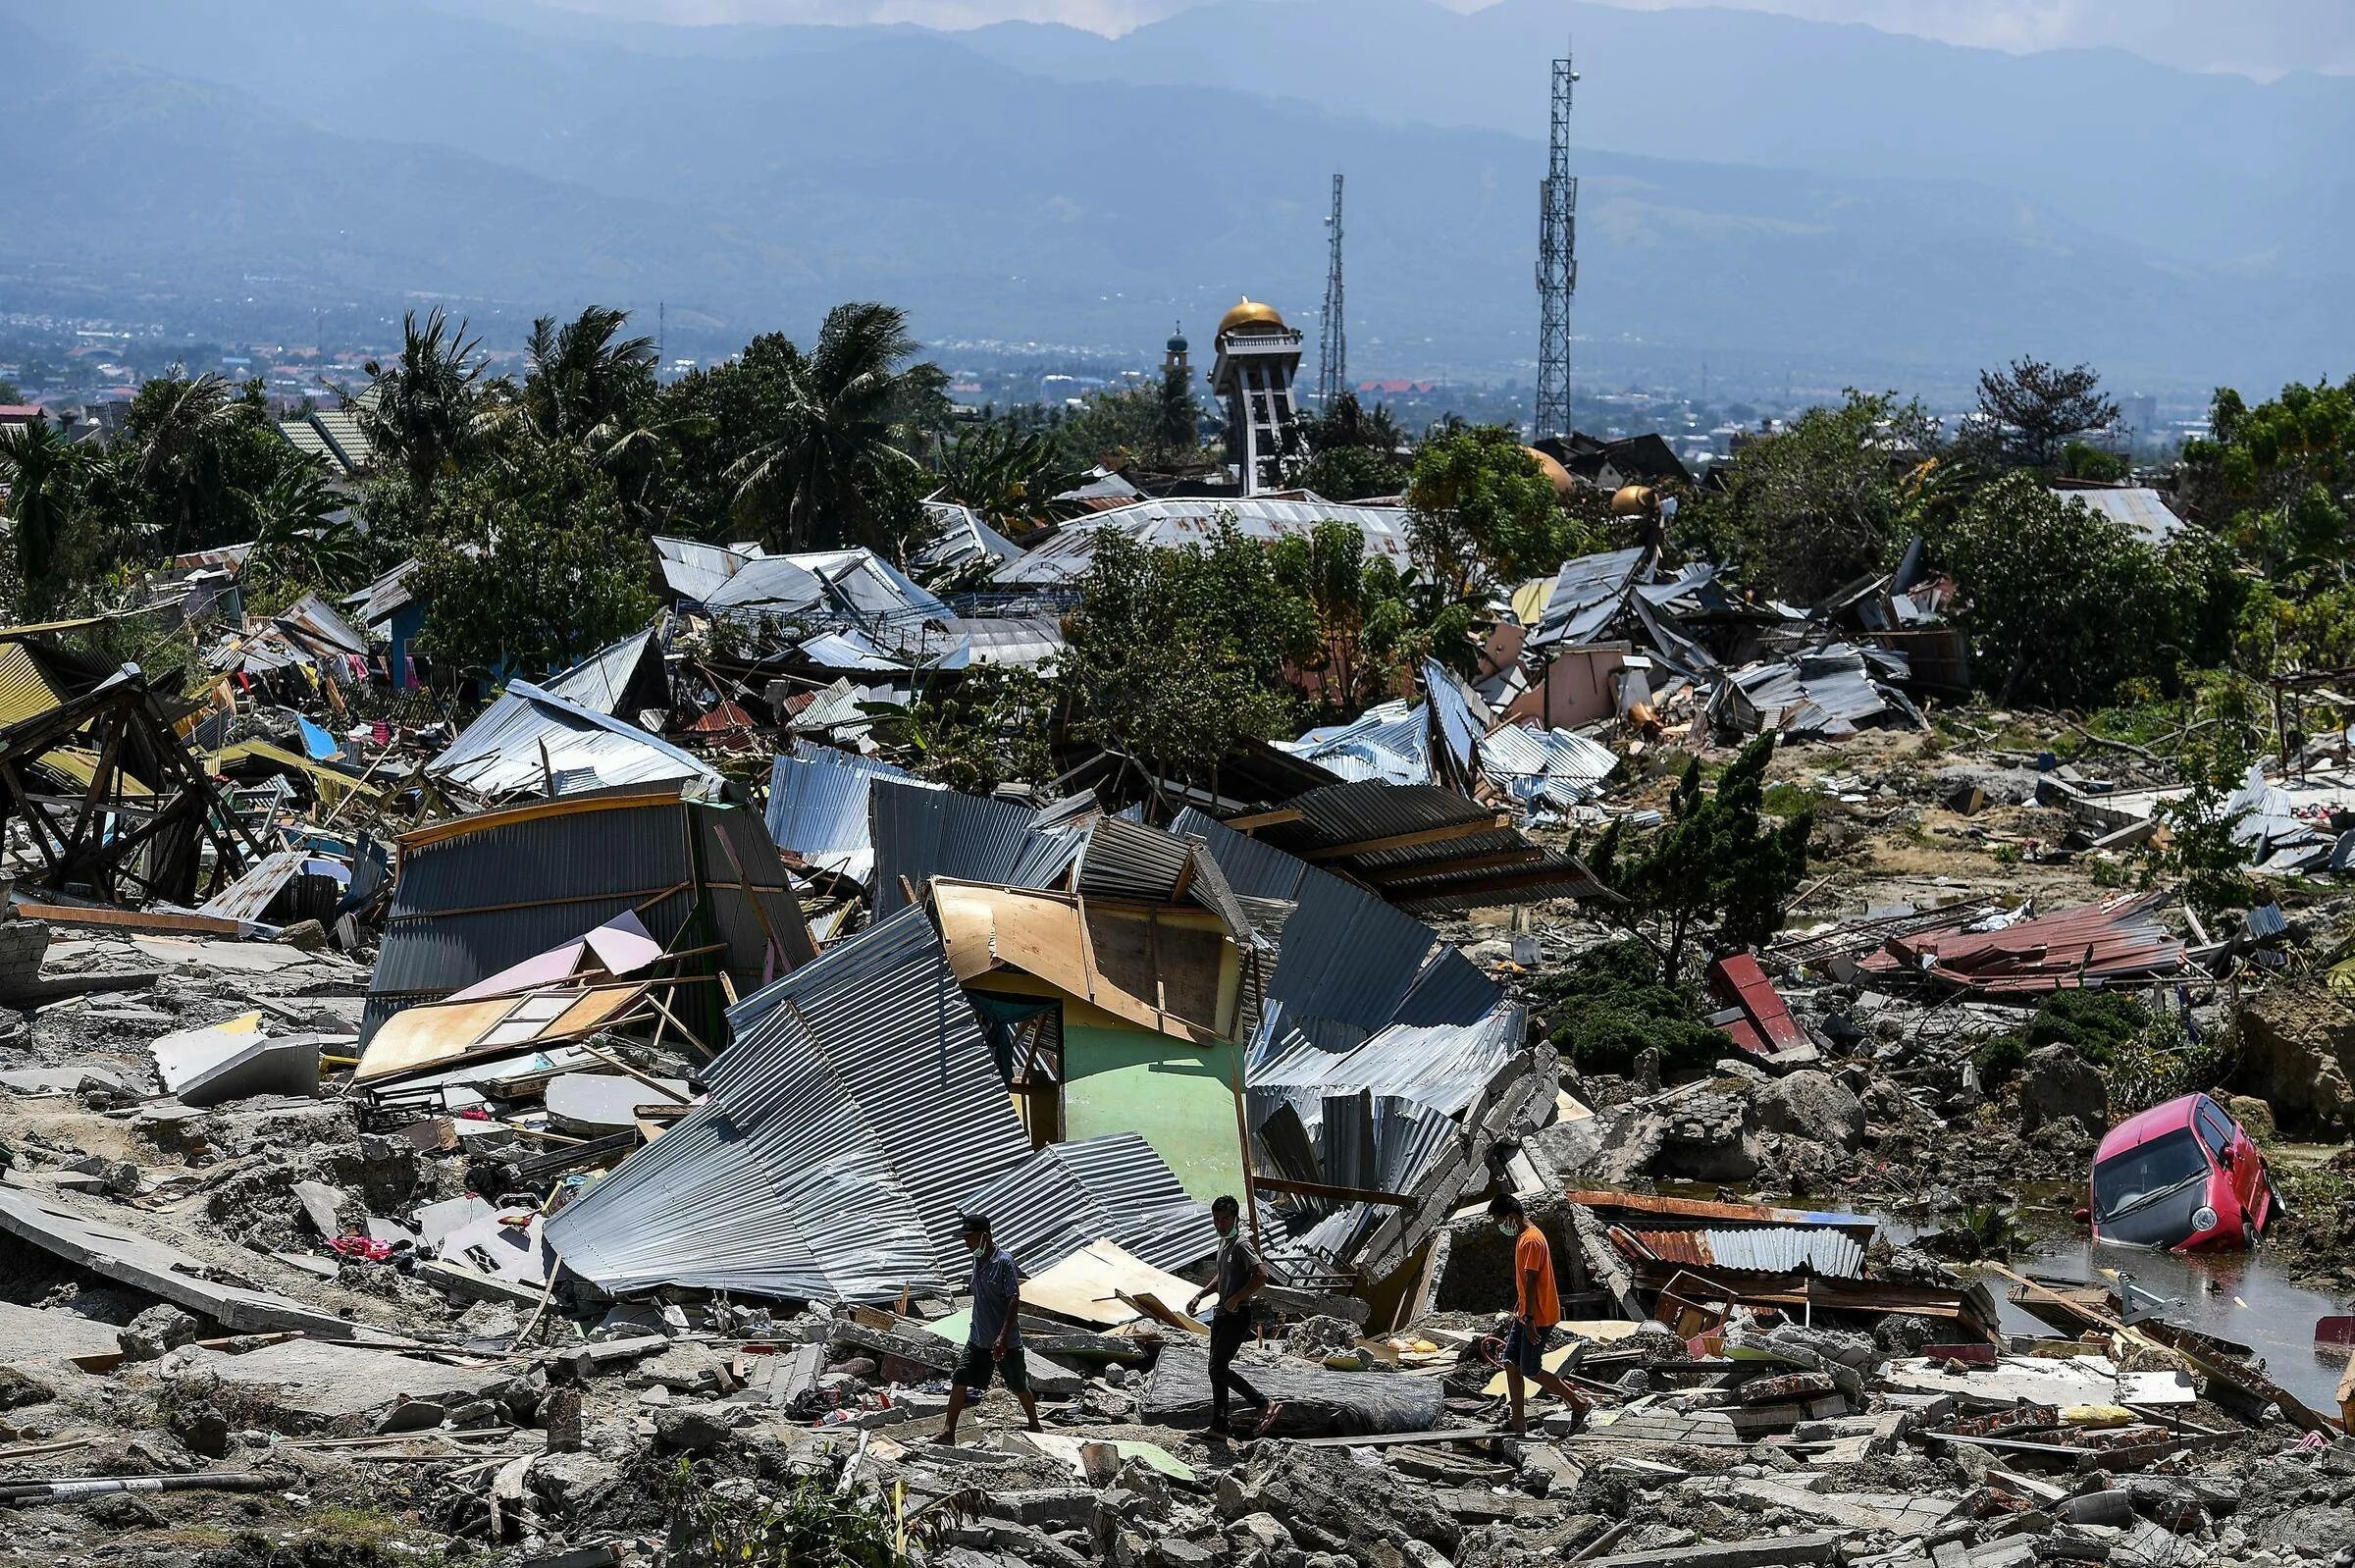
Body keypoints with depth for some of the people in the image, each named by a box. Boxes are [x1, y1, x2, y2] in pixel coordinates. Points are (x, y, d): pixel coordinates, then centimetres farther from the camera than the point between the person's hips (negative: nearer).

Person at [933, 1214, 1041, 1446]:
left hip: (1006, 1341, -7)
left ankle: (1036, 1427, 27)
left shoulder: (1003, 1261, -19)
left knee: (1019, 1387, 7)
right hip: (979, 1338, 7)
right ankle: (948, 1433, 5)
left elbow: (1014, 1300, -21)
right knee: (959, 1381, 1)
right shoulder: (978, 1259, 5)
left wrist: (1003, 1336, -26)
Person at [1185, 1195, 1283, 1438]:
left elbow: (1261, 1275, -29)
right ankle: (1219, 1427, 18)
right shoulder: (1223, 1243, 13)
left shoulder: (1241, 1245, -16)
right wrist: (1199, 1296, 20)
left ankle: (1266, 1405, -10)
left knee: (1218, 1368, -13)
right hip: (1222, 1314, 10)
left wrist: (1234, 1299, -25)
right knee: (1217, 1369, 12)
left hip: (1237, 1315, -10)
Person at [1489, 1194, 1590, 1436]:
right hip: (1526, 1315, 10)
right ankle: (1518, 1421, 14)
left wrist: (1529, 1319, -26)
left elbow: (1532, 1282, -24)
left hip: (1538, 1317, -10)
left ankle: (1577, 1402, 6)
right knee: (1511, 1364, 9)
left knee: (1530, 1370, -4)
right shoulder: (1522, 1237, 12)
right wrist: (1518, 1309, 27)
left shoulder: (1531, 1240, -20)